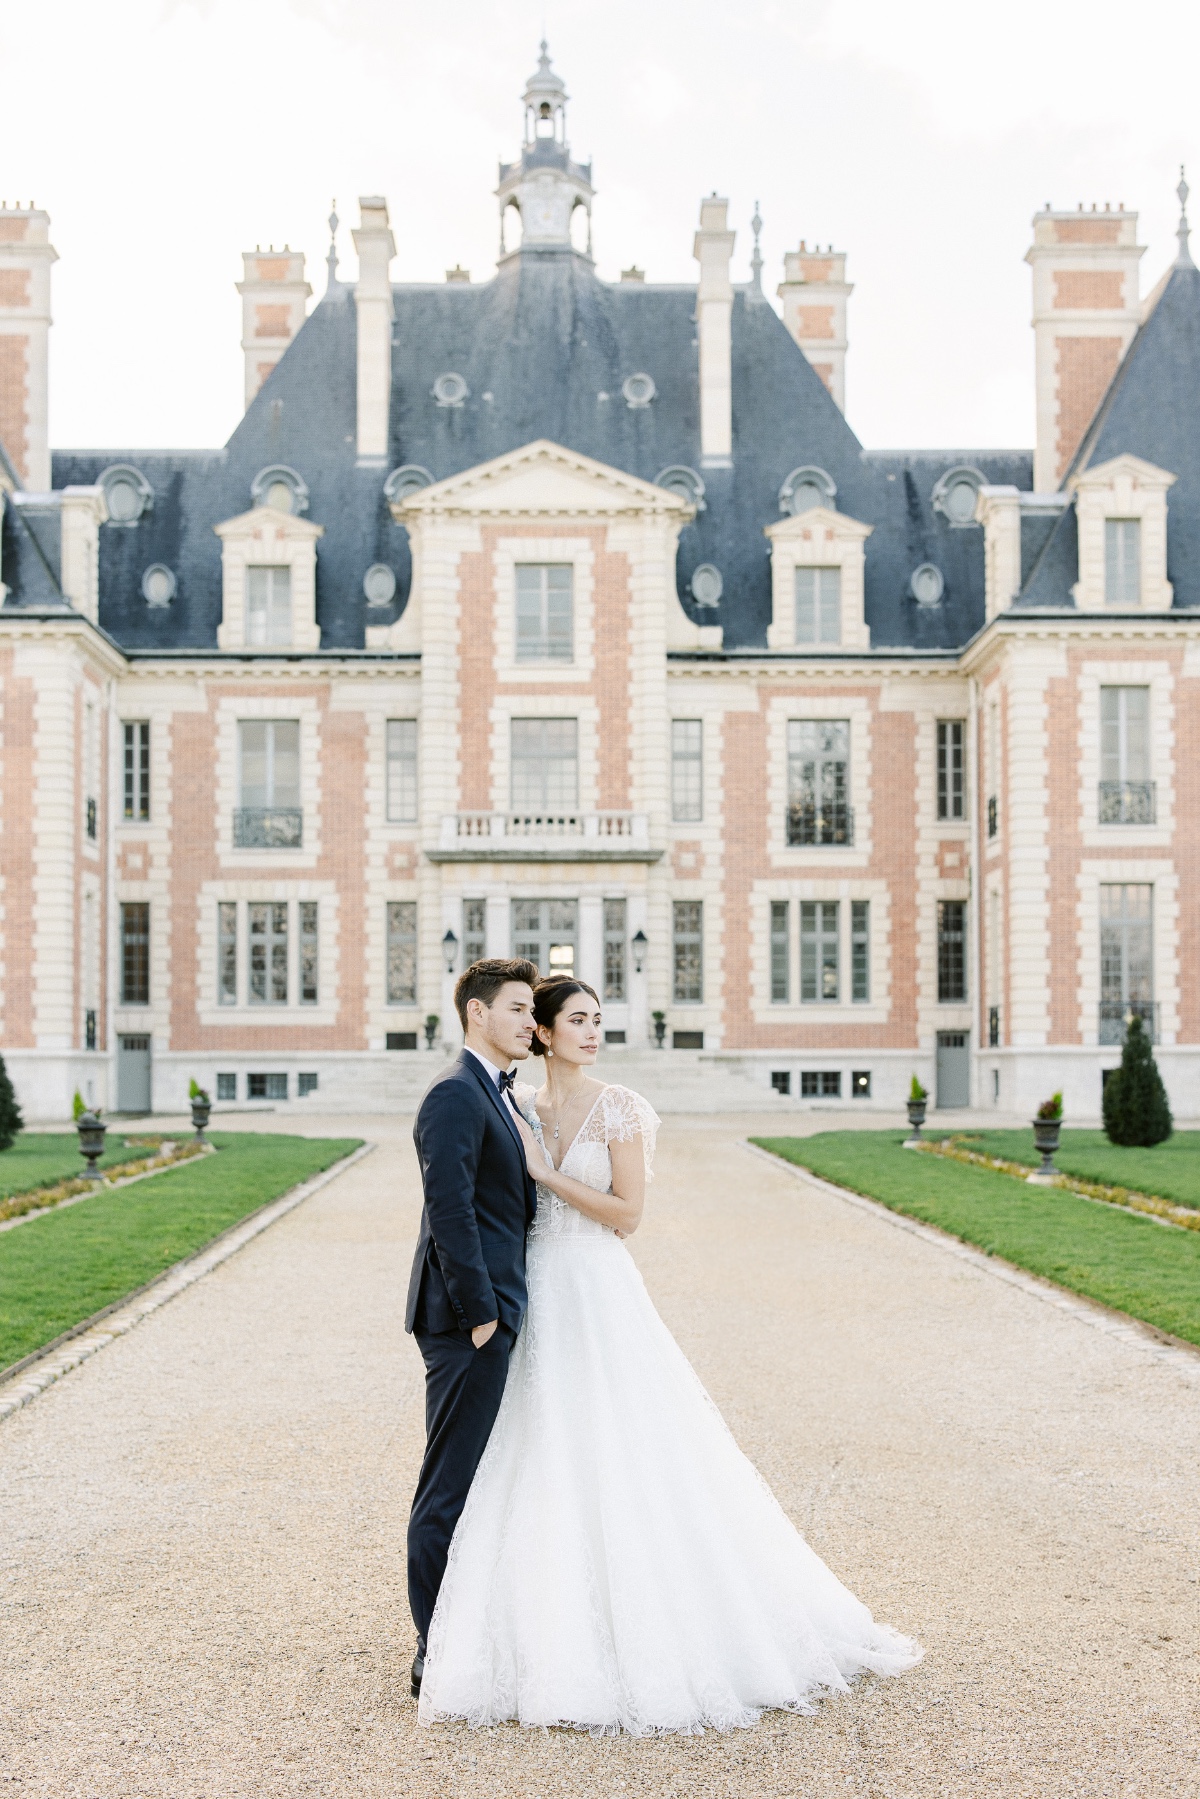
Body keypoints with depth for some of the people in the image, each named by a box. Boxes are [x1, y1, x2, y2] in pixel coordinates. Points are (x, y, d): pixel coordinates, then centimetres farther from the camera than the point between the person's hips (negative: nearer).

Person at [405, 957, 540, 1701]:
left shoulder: (502, 1096, 17)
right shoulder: (456, 1095, -15)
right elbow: (450, 1211, -21)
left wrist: (498, 1309, 16)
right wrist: (479, 1312, -20)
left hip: (494, 1314, 10)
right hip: (468, 1319, -10)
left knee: (476, 1484, 17)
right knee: (451, 1488, -3)